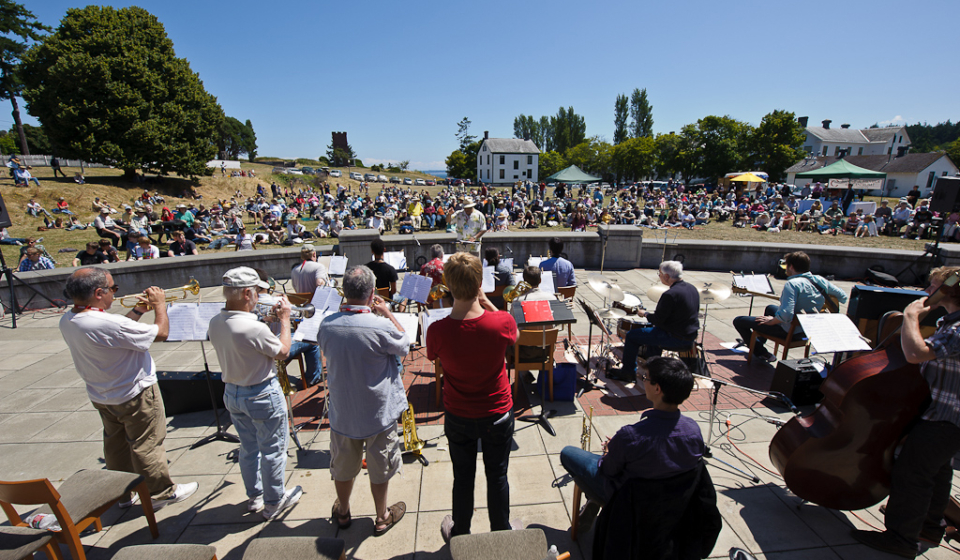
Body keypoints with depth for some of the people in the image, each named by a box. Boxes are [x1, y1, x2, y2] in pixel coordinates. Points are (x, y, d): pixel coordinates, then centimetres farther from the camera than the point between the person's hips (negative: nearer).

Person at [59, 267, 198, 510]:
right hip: (135, 395, -8)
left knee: (116, 444, 23)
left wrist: (138, 311, 3)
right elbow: (161, 333, -23)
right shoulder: (107, 324, -33)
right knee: (146, 445, 8)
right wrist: (159, 304, -10)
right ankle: (161, 492, 24)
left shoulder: (67, 321, -6)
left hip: (101, 397, 9)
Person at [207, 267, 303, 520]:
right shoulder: (254, 328, -31)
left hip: (231, 393, 8)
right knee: (272, 450, 12)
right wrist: (284, 320, -6)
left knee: (249, 448, 24)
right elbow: (282, 352, -15)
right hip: (262, 396, -8)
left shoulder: (214, 324, -6)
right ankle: (273, 502, 29)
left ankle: (254, 496, 42)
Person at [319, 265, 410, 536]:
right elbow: (404, 346, -7)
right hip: (378, 411, -3)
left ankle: (343, 512, 48)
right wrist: (388, 313, -4)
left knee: (343, 465, 25)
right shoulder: (381, 326, -27)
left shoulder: (327, 325, -14)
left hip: (342, 410, 4)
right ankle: (382, 517, 38)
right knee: (379, 467, 18)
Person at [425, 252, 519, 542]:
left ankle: (460, 533, 48)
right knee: (497, 477, 22)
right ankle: (501, 534, 45)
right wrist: (485, 301, -5)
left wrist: (457, 304, -4)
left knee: (463, 478, 23)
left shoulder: (437, 331, -27)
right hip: (498, 414, 0)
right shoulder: (503, 323, -26)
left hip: (458, 417, 0)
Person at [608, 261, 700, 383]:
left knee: (632, 335, 0)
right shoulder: (692, 289, 2)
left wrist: (645, 314, -1)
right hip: (691, 335, 9)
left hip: (675, 338, -9)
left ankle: (628, 373, 10)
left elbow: (658, 320, -21)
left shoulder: (670, 295, -26)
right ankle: (651, 355, 52)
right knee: (652, 327, 34)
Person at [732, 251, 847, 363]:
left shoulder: (793, 284, -28)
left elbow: (786, 315, -37)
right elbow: (843, 297, 12)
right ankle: (758, 340, 50)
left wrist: (772, 320, -19)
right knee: (770, 308, 38)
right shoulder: (820, 281, -4)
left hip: (788, 330, -9)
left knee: (738, 321, -2)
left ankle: (761, 353, 4)